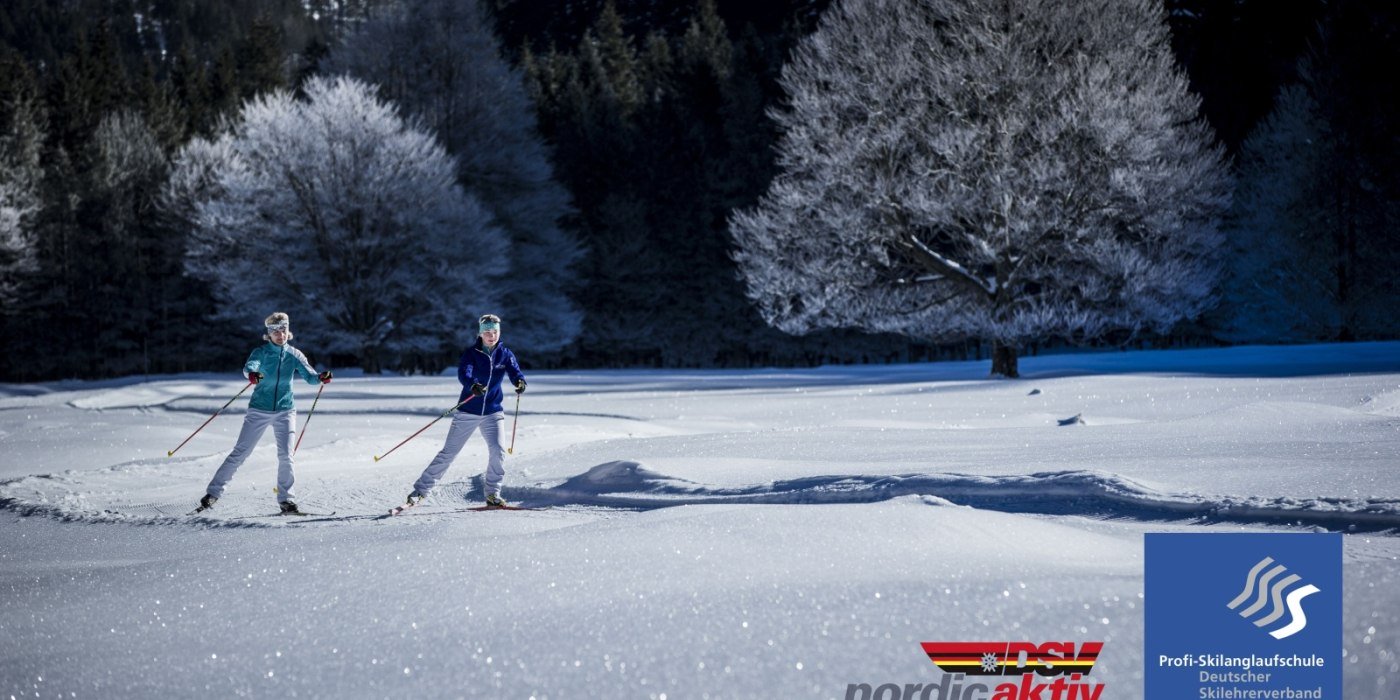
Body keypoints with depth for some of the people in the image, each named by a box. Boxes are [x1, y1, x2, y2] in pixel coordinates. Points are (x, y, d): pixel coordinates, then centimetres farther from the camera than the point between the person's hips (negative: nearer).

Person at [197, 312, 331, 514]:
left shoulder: (294, 355, 2)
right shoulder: (261, 352, -5)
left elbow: (309, 375, -7)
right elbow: (249, 366, -25)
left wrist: (320, 378, -31)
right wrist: (251, 374, -49)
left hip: (285, 411, 2)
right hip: (259, 410, -2)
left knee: (285, 455, -10)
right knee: (240, 453, -4)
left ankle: (285, 499, 3)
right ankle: (213, 492, 3)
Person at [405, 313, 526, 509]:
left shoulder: (505, 354, 2)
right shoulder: (471, 353, -8)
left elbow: (514, 371, -12)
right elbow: (463, 373, -25)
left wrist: (519, 381, -37)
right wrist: (472, 385, -47)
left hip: (493, 412, 2)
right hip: (467, 412, -2)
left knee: (497, 450, -17)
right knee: (448, 452, -1)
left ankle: (492, 494, -1)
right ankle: (420, 490, 8)